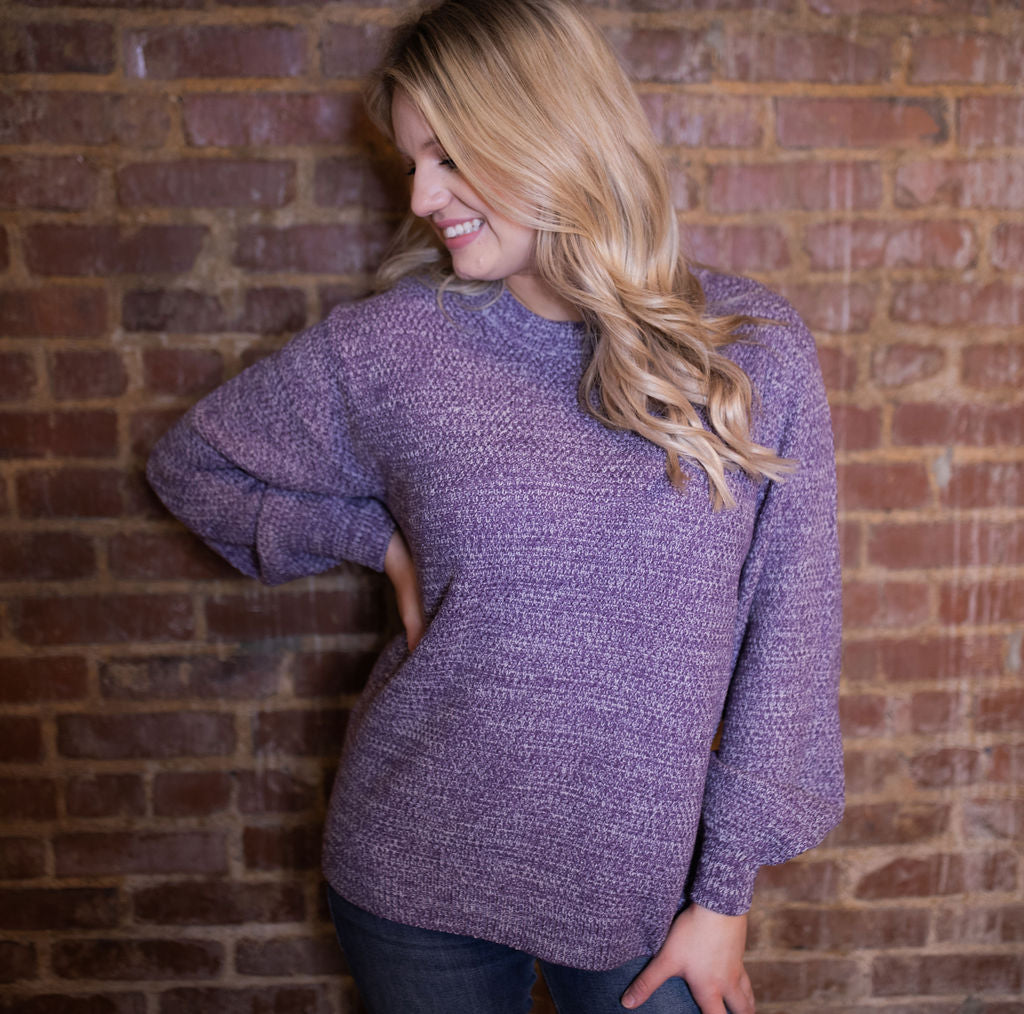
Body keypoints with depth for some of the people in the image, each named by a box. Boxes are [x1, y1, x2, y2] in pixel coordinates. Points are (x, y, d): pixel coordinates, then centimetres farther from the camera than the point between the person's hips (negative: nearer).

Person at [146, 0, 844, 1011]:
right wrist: (384, 538, -8)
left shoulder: (753, 350, -8)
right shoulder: (390, 344, -9)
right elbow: (189, 463, 6)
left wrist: (725, 891, -3)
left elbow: (789, 634, -4)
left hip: (652, 881, 1)